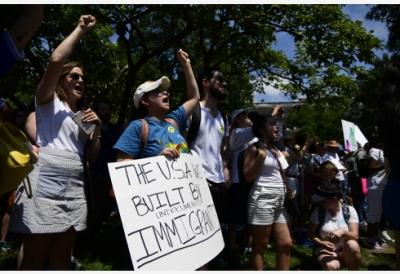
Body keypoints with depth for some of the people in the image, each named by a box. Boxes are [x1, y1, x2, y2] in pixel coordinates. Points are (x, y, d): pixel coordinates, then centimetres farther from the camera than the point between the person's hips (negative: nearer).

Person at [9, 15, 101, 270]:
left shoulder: (83, 114, 24)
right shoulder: (49, 101, 9)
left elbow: (92, 157, 17)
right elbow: (55, 60, -10)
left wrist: (97, 129, 3)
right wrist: (80, 30, -3)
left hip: (75, 188, 6)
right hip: (46, 182, -5)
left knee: (62, 255, 9)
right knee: (35, 257, -1)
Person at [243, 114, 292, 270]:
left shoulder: (277, 150, 19)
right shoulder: (255, 148, -2)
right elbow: (248, 176, -12)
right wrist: (261, 156, -16)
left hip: (280, 200, 8)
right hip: (262, 199, -7)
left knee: (286, 243, 8)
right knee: (260, 245, 1)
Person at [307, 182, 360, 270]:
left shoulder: (350, 210, -7)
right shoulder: (318, 211, -7)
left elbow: (355, 236, -13)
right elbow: (310, 232, -2)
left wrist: (343, 232, -35)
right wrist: (321, 243, -20)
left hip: (345, 251, 2)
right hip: (325, 249, -2)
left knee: (352, 245, -32)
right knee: (332, 267, -35)